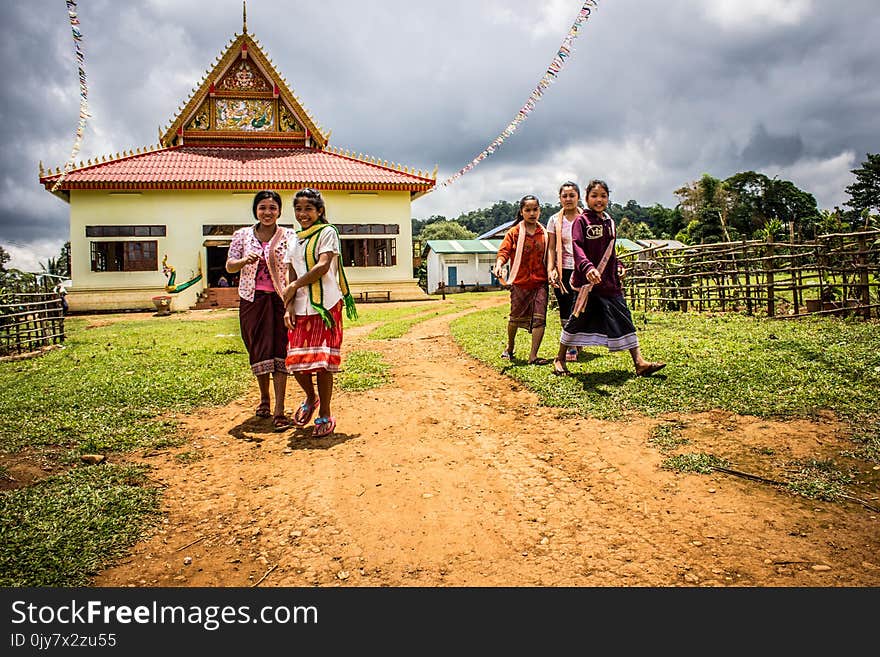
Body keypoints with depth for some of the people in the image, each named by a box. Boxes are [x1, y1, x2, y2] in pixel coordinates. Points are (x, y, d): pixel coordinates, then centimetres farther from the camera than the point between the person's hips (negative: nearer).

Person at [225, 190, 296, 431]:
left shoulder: (289, 236, 1)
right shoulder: (243, 235, 7)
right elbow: (229, 266, 3)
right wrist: (245, 261, -18)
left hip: (279, 299, -2)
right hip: (252, 300, 2)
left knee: (279, 351, -7)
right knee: (258, 351, 11)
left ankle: (279, 410, -5)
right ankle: (264, 398, 33)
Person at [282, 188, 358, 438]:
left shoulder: (327, 232, -1)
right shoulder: (295, 239, 17)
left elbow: (323, 266, -13)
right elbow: (292, 277, 12)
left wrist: (294, 287, -8)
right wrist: (288, 307, -1)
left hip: (325, 305, -5)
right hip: (300, 308, 5)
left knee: (321, 360, -5)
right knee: (296, 361, 2)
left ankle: (325, 415, 8)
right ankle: (310, 398, 31)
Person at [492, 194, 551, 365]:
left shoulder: (544, 234, 7)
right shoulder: (514, 233, -2)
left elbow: (548, 257, 13)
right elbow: (504, 251, -10)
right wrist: (498, 265, -28)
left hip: (540, 283, 2)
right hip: (519, 282, -2)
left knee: (539, 319, -8)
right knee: (515, 317, 12)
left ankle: (533, 356, -4)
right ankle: (510, 347, 37)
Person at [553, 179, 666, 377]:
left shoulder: (609, 221, 14)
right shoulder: (581, 220, -6)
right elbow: (577, 247, -21)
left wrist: (618, 266, 7)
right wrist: (587, 267, -37)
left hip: (609, 282, 6)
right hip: (587, 281, -6)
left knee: (623, 319, 3)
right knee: (578, 319, 2)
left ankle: (640, 363, 5)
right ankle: (559, 360, 20)